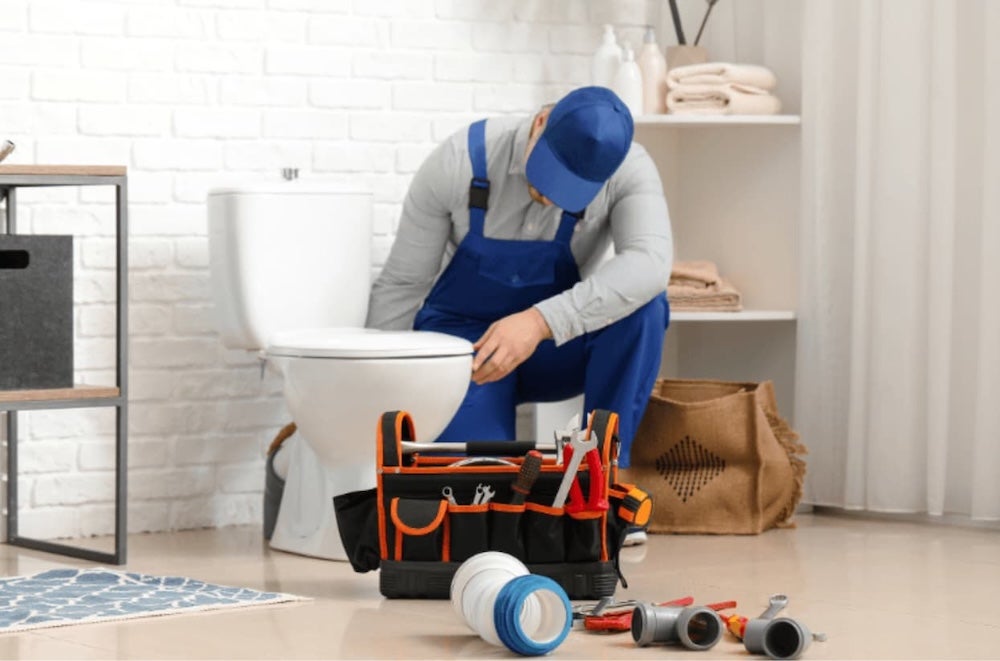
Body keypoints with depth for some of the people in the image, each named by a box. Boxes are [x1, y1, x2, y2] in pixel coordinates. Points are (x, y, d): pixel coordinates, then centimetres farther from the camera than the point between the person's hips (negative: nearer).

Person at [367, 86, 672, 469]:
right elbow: (401, 284, -11)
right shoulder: (460, 161, -20)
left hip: (556, 348, 2)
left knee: (644, 306, -30)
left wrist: (540, 322, -49)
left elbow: (650, 264, -40)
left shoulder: (628, 170, -21)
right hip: (461, 338, -1)